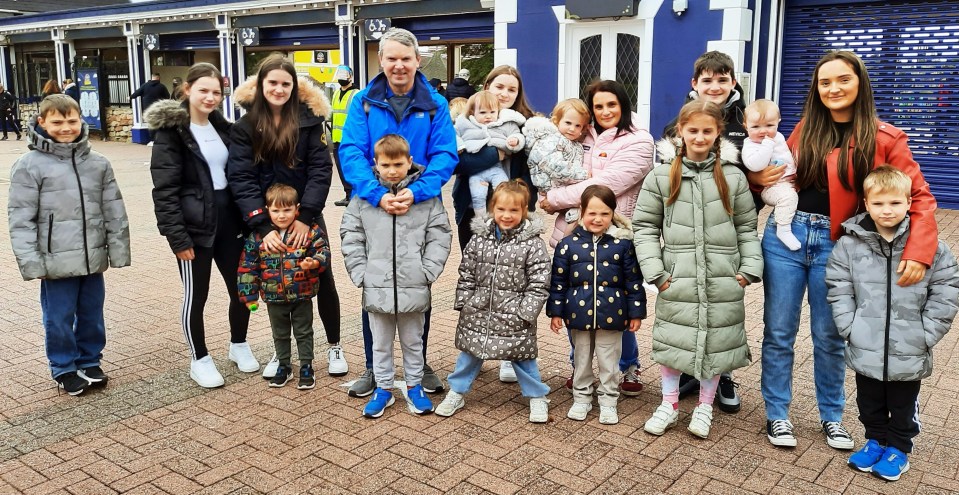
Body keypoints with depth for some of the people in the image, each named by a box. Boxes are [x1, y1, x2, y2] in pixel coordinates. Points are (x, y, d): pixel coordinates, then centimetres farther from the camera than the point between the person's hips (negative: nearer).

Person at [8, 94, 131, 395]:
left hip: (93, 258, 3)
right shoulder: (29, 165, -6)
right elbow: (21, 218, -7)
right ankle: (64, 368, 26)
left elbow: (114, 211, 8)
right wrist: (31, 261, -11)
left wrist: (118, 250, 5)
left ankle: (89, 362, 33)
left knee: (92, 314, 15)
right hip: (57, 261, -3)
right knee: (59, 318, 8)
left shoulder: (98, 163, 5)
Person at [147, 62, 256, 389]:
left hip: (228, 221, 6)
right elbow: (165, 190, -14)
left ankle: (239, 346, 33)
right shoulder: (170, 130, -9)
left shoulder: (221, 126, 11)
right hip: (194, 226, -6)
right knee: (196, 296, 5)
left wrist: (246, 218, 9)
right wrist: (178, 237, -18)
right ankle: (200, 360, 22)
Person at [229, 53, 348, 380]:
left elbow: (320, 169, -10)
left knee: (323, 279, 5)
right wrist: (263, 226, -21)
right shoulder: (245, 127, -4)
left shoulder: (309, 119, -5)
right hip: (268, 219, 1)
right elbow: (241, 179, -11)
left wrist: (305, 216, -20)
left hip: (306, 216, 0)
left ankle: (334, 347, 23)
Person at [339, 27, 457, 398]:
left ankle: (420, 364, 30)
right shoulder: (363, 102, -2)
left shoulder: (435, 105, -2)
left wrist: (416, 193, -26)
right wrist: (378, 194, -27)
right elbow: (351, 153, -11)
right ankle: (373, 367, 25)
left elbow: (444, 156, -10)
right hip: (372, 209, 0)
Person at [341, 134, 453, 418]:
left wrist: (428, 271, -9)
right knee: (381, 343, 15)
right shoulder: (364, 197, -1)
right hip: (377, 286, 1)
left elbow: (440, 235, -1)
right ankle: (383, 388, 31)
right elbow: (350, 235, 3)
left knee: (413, 341, 16)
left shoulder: (426, 196, -3)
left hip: (414, 287, -1)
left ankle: (414, 386, 33)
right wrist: (359, 272, -4)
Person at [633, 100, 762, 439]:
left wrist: (750, 268, 0)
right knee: (671, 340, 6)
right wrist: (655, 271, -6)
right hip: (677, 279, -1)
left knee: (716, 343, 10)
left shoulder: (733, 176, 5)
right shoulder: (662, 175, 0)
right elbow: (645, 226, 1)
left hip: (723, 281, 1)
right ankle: (670, 404, 27)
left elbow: (746, 228, 10)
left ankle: (705, 407, 30)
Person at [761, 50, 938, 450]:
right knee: (778, 332, 6)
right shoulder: (805, 128, 6)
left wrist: (918, 252, -18)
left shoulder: (884, 138, -4)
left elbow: (920, 196, -5)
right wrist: (762, 178, -4)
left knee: (829, 336, 10)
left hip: (834, 245, -2)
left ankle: (831, 416, 30)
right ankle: (776, 415, 21)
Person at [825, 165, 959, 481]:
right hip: (865, 349, 1)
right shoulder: (850, 244, -8)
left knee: (903, 406, 18)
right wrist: (850, 327, -9)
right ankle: (875, 440, 41)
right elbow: (839, 289, -2)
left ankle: (898, 448, 38)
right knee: (869, 403, 20)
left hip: (909, 353, -1)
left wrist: (926, 333, -8)